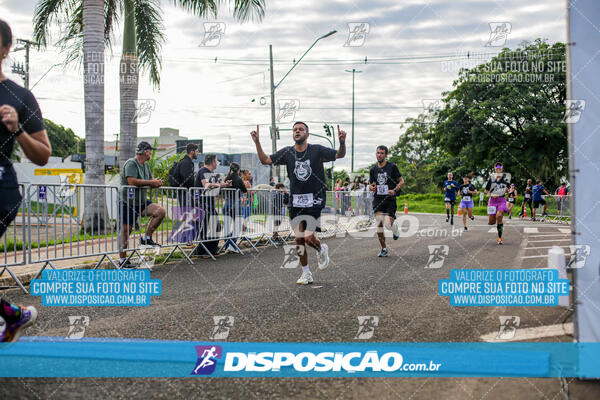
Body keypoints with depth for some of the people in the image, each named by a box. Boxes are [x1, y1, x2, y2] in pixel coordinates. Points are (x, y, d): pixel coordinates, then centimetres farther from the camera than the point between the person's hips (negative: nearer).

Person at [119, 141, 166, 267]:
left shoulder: (145, 165, 15)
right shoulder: (131, 164, -14)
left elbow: (151, 181, 19)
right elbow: (132, 181, -26)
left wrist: (156, 183, -6)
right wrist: (150, 182, -19)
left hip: (142, 202, 8)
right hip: (128, 203, -8)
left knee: (161, 212, -11)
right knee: (126, 231, -3)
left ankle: (146, 238, -1)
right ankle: (122, 260, 4)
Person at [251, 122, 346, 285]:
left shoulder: (317, 150, -3)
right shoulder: (287, 152, 4)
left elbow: (340, 155, -3)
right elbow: (265, 160, 1)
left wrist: (342, 142, -24)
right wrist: (257, 142, -13)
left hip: (314, 200, -3)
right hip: (296, 201, 4)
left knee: (309, 238, -12)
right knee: (298, 239, 5)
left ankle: (321, 250, 23)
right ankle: (306, 273, 20)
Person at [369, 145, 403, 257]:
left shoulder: (392, 167, -1)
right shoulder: (373, 169, 10)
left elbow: (401, 181, 2)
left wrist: (395, 190, -15)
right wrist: (372, 187, -5)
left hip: (390, 199, -3)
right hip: (378, 199, 3)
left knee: (388, 224, -14)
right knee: (379, 225, -6)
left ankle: (395, 227, 25)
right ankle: (384, 249, 6)